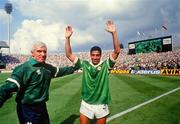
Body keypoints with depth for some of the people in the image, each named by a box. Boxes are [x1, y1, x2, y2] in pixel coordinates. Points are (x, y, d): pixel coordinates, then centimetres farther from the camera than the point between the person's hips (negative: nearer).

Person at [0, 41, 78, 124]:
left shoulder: (48, 67, 4)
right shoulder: (24, 68, -21)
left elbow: (60, 71, 22)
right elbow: (8, 87, -31)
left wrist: (72, 68, 29)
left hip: (42, 106, 8)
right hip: (28, 109, -8)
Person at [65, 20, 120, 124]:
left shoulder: (106, 65, -7)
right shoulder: (84, 64, -3)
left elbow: (117, 51, -18)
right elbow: (69, 55, -5)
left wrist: (114, 33, -28)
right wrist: (68, 38, -16)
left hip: (101, 105, 0)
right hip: (86, 104, 1)